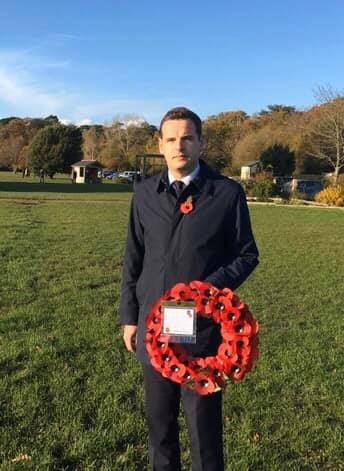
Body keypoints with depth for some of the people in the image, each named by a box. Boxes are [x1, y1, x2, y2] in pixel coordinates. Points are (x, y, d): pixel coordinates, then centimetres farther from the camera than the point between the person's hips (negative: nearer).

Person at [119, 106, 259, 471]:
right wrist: (129, 317, 8)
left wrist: (213, 286, -15)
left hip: (203, 327, -3)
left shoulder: (227, 192, -4)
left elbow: (247, 254, 1)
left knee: (203, 419, 7)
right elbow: (133, 259, 10)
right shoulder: (144, 193, 6)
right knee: (158, 418, 17)